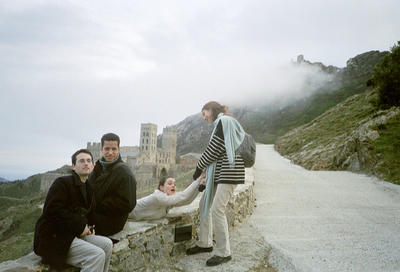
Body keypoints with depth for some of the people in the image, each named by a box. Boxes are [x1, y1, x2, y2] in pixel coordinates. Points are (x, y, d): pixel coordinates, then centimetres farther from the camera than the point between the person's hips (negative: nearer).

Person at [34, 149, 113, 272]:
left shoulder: (88, 188, 15)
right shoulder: (62, 182, -12)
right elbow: (53, 210, -23)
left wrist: (87, 227, 2)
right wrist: (80, 226, -19)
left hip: (73, 234, 8)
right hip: (53, 238, -8)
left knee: (107, 244, -8)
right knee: (97, 255, -24)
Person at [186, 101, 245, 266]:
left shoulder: (224, 120, -8)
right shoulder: (221, 123, 22)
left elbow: (214, 148, -13)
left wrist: (199, 167, -4)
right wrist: (203, 168, 10)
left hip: (228, 172, -10)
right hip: (219, 172, 10)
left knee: (217, 209, -11)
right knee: (204, 203, 13)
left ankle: (223, 253, 1)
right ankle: (205, 243, 25)